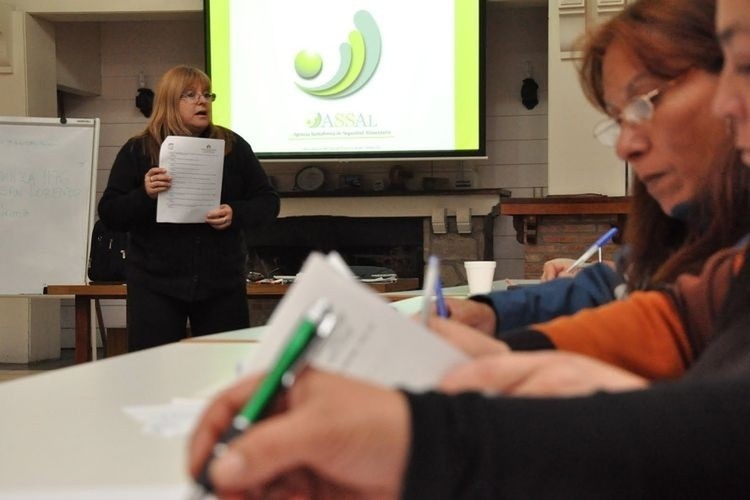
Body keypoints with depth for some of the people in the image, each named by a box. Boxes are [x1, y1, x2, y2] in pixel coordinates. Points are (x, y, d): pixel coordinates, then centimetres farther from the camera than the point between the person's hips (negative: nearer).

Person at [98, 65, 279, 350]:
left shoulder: (233, 146, 6)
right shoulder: (137, 151, 2)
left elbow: (268, 202, 7)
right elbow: (110, 215, -1)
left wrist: (236, 214, -14)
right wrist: (144, 195, -19)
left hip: (221, 283, 2)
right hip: (157, 286, -1)